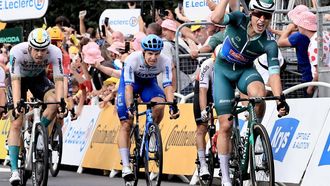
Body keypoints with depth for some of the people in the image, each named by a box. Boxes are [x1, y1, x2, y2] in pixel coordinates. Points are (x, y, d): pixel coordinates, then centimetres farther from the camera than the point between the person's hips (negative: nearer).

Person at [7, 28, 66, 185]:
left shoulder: (55, 53, -31)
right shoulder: (17, 52, -36)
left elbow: (58, 80, -31)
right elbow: (15, 81, -38)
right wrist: (16, 105, -49)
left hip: (38, 78, 2)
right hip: (20, 79, -2)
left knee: (54, 102, -29)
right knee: (16, 124, -14)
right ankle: (14, 170, -14)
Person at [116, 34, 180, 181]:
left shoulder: (165, 62, -28)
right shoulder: (132, 59, -34)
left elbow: (168, 85, -31)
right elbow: (128, 86, -39)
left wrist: (172, 106, -46)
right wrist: (129, 107, -52)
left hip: (148, 83, 2)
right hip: (131, 82, -2)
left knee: (159, 105, -31)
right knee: (126, 124, -10)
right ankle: (125, 166, -10)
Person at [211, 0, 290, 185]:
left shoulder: (269, 44, -22)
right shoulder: (239, 20, -23)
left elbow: (274, 74, -26)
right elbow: (216, 19, -41)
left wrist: (280, 100, -39)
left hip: (245, 71, 0)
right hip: (223, 71, 0)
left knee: (259, 93, -37)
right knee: (226, 126, -5)